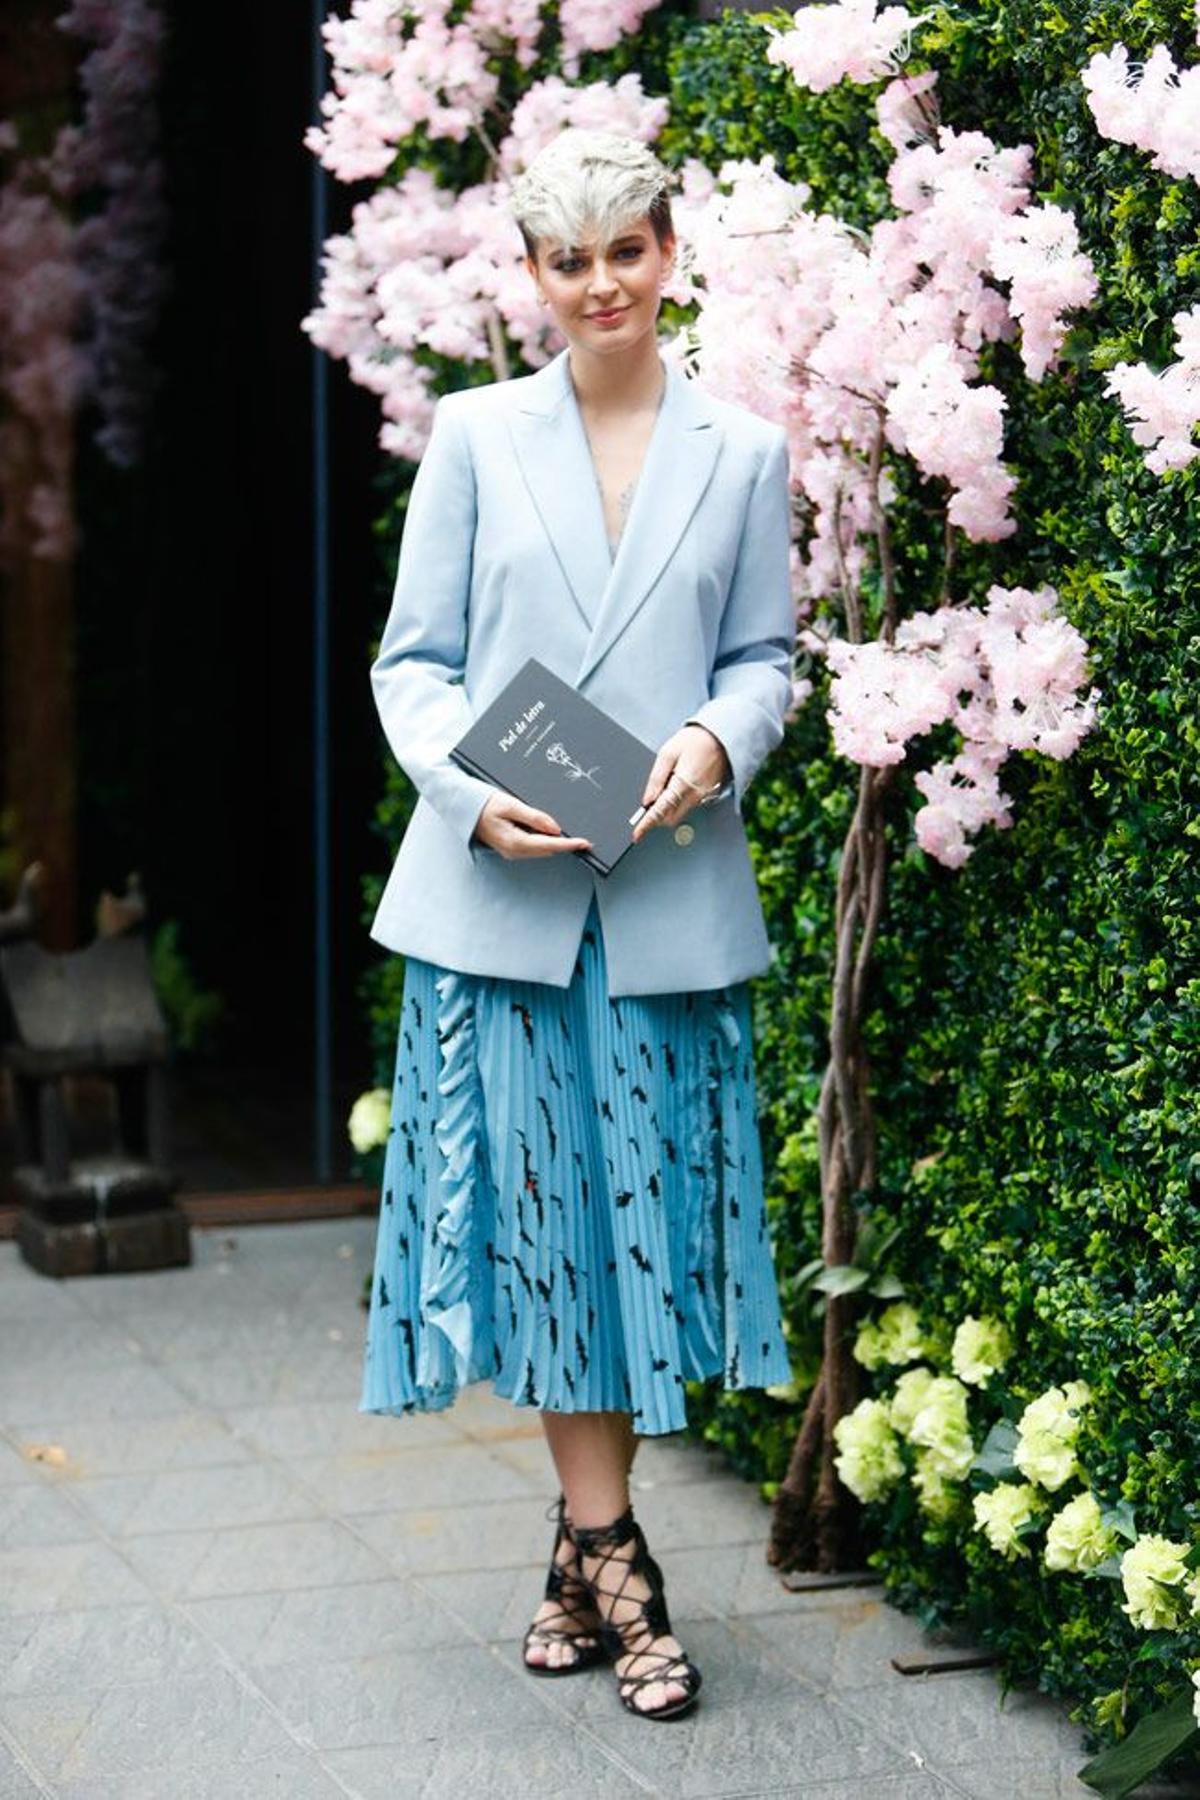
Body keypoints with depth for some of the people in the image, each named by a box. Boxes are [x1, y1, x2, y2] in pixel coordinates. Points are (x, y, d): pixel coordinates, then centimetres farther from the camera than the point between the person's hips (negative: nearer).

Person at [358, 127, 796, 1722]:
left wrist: (718, 743, -12)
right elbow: (412, 661, 5)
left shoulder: (743, 452, 7)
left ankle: (585, 1552, 18)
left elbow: (765, 657, 10)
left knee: (644, 1211, 4)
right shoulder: (476, 436, 5)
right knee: (542, 1211, -1)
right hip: (498, 889, -1)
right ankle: (616, 1568, 5)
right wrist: (475, 793, -13)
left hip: (671, 892, 1)